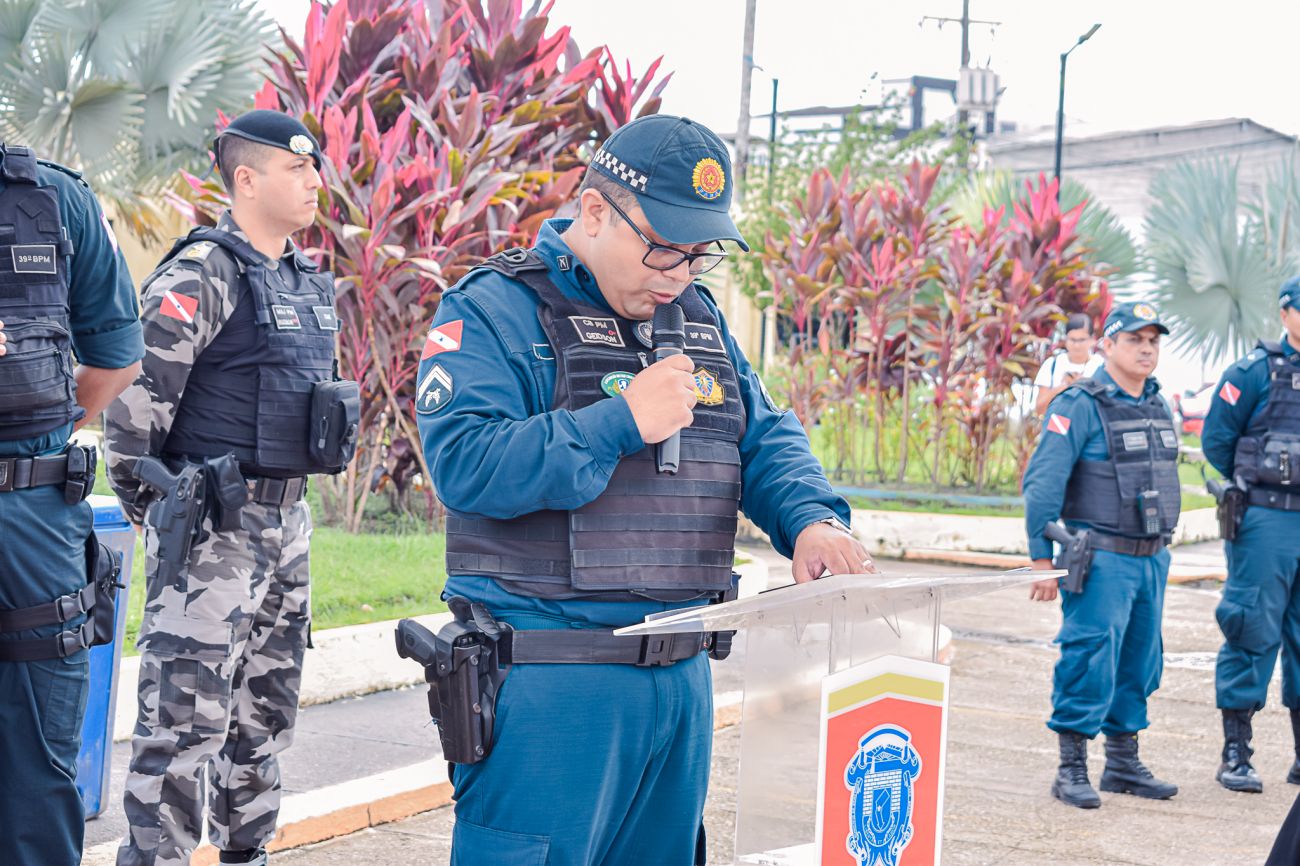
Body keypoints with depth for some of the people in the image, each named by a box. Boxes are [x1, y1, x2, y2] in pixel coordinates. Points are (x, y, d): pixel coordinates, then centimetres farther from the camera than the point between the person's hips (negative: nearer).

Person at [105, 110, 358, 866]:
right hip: (211, 526, -8)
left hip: (286, 521, 9)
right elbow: (134, 398, -16)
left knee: (266, 715, 16)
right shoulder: (200, 276, -13)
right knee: (186, 719, -8)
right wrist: (155, 507, -9)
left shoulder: (314, 284, 13)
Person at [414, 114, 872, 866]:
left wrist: (812, 519, -9)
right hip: (548, 688, -7)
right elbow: (464, 463, -21)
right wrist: (623, 422, -20)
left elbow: (767, 439, 13)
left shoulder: (698, 318, 15)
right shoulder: (498, 309, -8)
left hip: (680, 680, 7)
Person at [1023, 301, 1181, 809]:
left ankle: (1123, 763, 24)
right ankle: (1071, 770, -1)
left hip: (1151, 559, 8)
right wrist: (1042, 558, -17)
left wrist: (1160, 550, 17)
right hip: (1101, 561, -7)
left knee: (1139, 663, 13)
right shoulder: (1080, 406, -10)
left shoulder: (1159, 407, 13)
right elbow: (1042, 484, -14)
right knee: (1090, 661, -9)